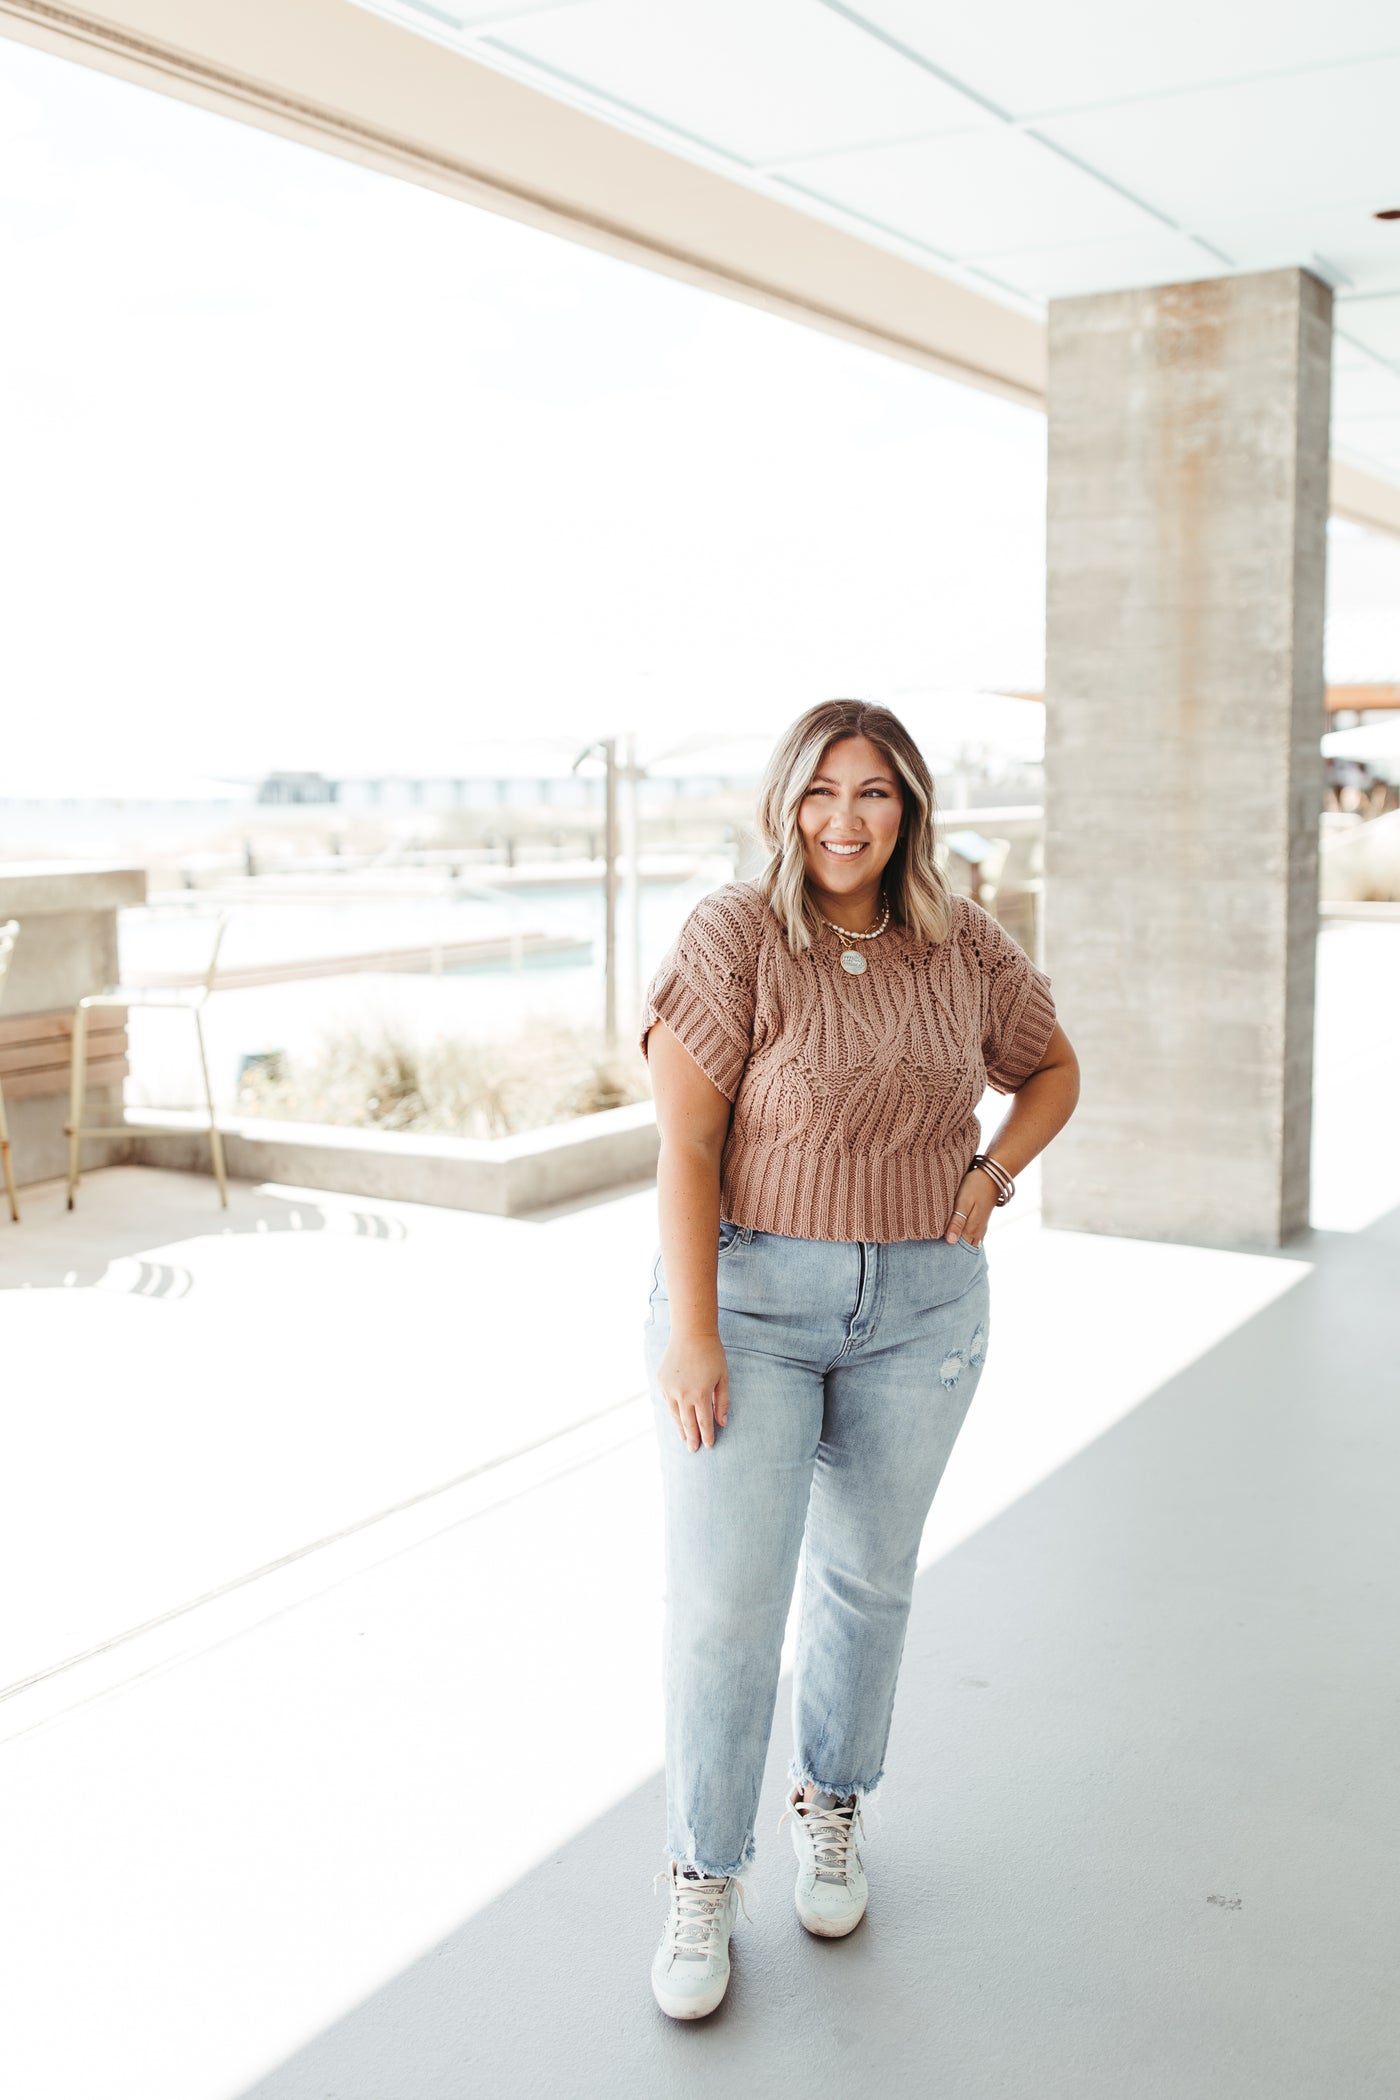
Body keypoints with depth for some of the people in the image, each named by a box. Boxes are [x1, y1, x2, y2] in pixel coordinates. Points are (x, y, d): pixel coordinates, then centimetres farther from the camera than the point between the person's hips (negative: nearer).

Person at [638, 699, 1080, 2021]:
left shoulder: (966, 952, 1)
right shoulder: (733, 936, -11)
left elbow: (1052, 1074, 18)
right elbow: (683, 1142, -14)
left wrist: (989, 1179, 1)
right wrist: (689, 1333, -18)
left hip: (918, 1306, 4)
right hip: (746, 1293, -3)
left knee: (869, 1572, 16)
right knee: (722, 1598, -3)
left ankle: (831, 1806, 40)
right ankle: (702, 1877, 17)